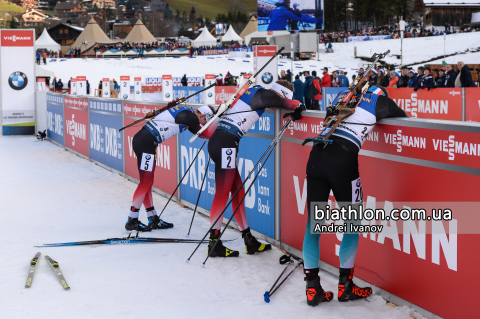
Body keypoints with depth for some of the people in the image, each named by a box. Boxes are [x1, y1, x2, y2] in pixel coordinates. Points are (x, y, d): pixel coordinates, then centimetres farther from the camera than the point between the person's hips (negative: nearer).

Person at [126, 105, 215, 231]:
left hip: (140, 139, 10)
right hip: (146, 142, -10)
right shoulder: (190, 116, -10)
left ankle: (153, 219, 20)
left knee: (147, 182, 13)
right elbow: (203, 133, 2)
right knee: (146, 182, -4)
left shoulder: (185, 111, 16)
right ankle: (131, 221, 1)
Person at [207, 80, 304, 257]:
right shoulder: (263, 94, -7)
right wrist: (299, 107, 3)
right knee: (223, 193, -5)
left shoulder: (255, 92, 19)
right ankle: (214, 243, 0)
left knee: (237, 192, 12)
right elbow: (286, 103, -14)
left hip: (219, 141, 10)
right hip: (225, 144, -10)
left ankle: (249, 239, 17)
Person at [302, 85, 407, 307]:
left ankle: (312, 288, 12)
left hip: (316, 155, 4)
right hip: (343, 159, -4)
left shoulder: (342, 94, 25)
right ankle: (345, 286, 16)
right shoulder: (378, 99, 14)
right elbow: (406, 120, 26)